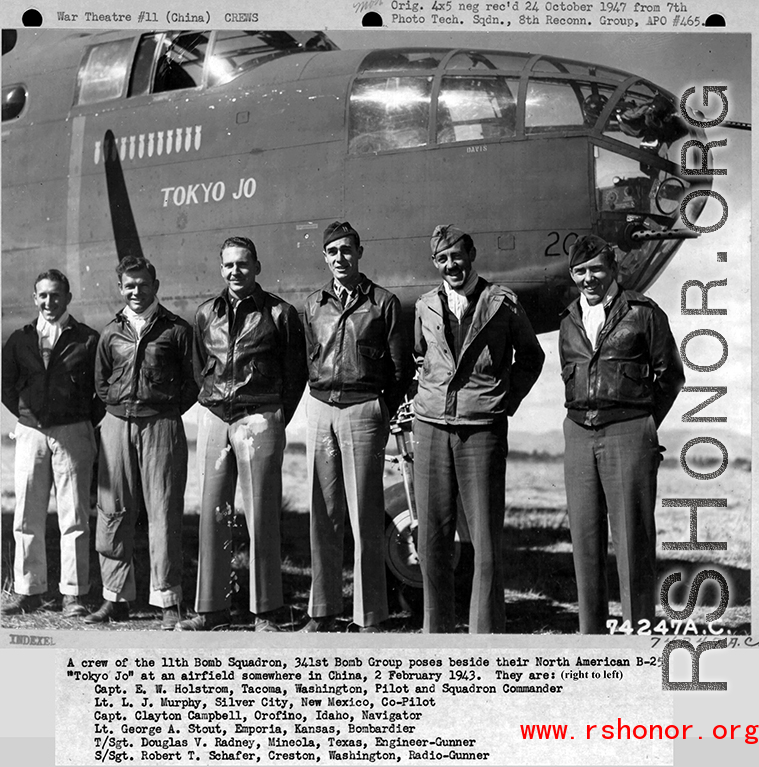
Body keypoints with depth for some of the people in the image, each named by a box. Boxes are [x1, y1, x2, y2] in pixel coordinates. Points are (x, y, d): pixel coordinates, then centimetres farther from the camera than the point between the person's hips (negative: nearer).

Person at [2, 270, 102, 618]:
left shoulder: (86, 339, 0)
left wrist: (90, 420, -1)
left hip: (73, 433, -3)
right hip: (30, 433, 3)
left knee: (74, 518, -1)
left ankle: (73, 595, 4)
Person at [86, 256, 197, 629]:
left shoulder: (176, 329, 2)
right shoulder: (111, 332, 12)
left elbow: (192, 381, 4)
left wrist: (167, 410, 1)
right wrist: (120, 407, 11)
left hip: (162, 426, -4)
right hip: (117, 425, 4)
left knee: (164, 512, -4)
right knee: (113, 511, 5)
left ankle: (168, 601, 2)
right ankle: (116, 597, 15)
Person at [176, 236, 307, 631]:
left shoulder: (278, 313, 0)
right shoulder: (206, 314, 12)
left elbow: (295, 372, 3)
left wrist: (276, 418, 1)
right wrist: (214, 402, 13)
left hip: (259, 420, -4)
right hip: (213, 419, 4)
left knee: (261, 517, -3)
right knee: (212, 516, 6)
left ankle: (265, 612, 5)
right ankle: (211, 607, 14)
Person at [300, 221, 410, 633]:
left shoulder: (383, 303, 1)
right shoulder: (314, 304, 13)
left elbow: (400, 366, 1)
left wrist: (385, 411, 0)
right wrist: (322, 399, 12)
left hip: (363, 410, -4)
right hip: (320, 410, 4)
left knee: (365, 516, -4)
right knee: (322, 515, 7)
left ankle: (369, 617, 2)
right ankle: (322, 610, 15)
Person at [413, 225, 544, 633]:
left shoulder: (502, 302, 3)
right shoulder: (425, 307, 11)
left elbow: (530, 356, 14)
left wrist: (507, 401, 6)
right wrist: (426, 397, 12)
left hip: (483, 429, -3)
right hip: (431, 428, 3)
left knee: (486, 541, -3)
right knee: (432, 538, 6)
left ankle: (486, 634, 5)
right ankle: (437, 629, 18)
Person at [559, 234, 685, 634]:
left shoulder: (643, 312, -1)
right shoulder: (569, 321, 13)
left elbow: (671, 375, 4)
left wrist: (642, 426, 4)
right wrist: (584, 415, 13)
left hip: (627, 432, -5)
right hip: (579, 434, 5)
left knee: (633, 537, -3)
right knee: (585, 538, 6)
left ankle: (640, 628, 5)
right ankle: (591, 630, 14)